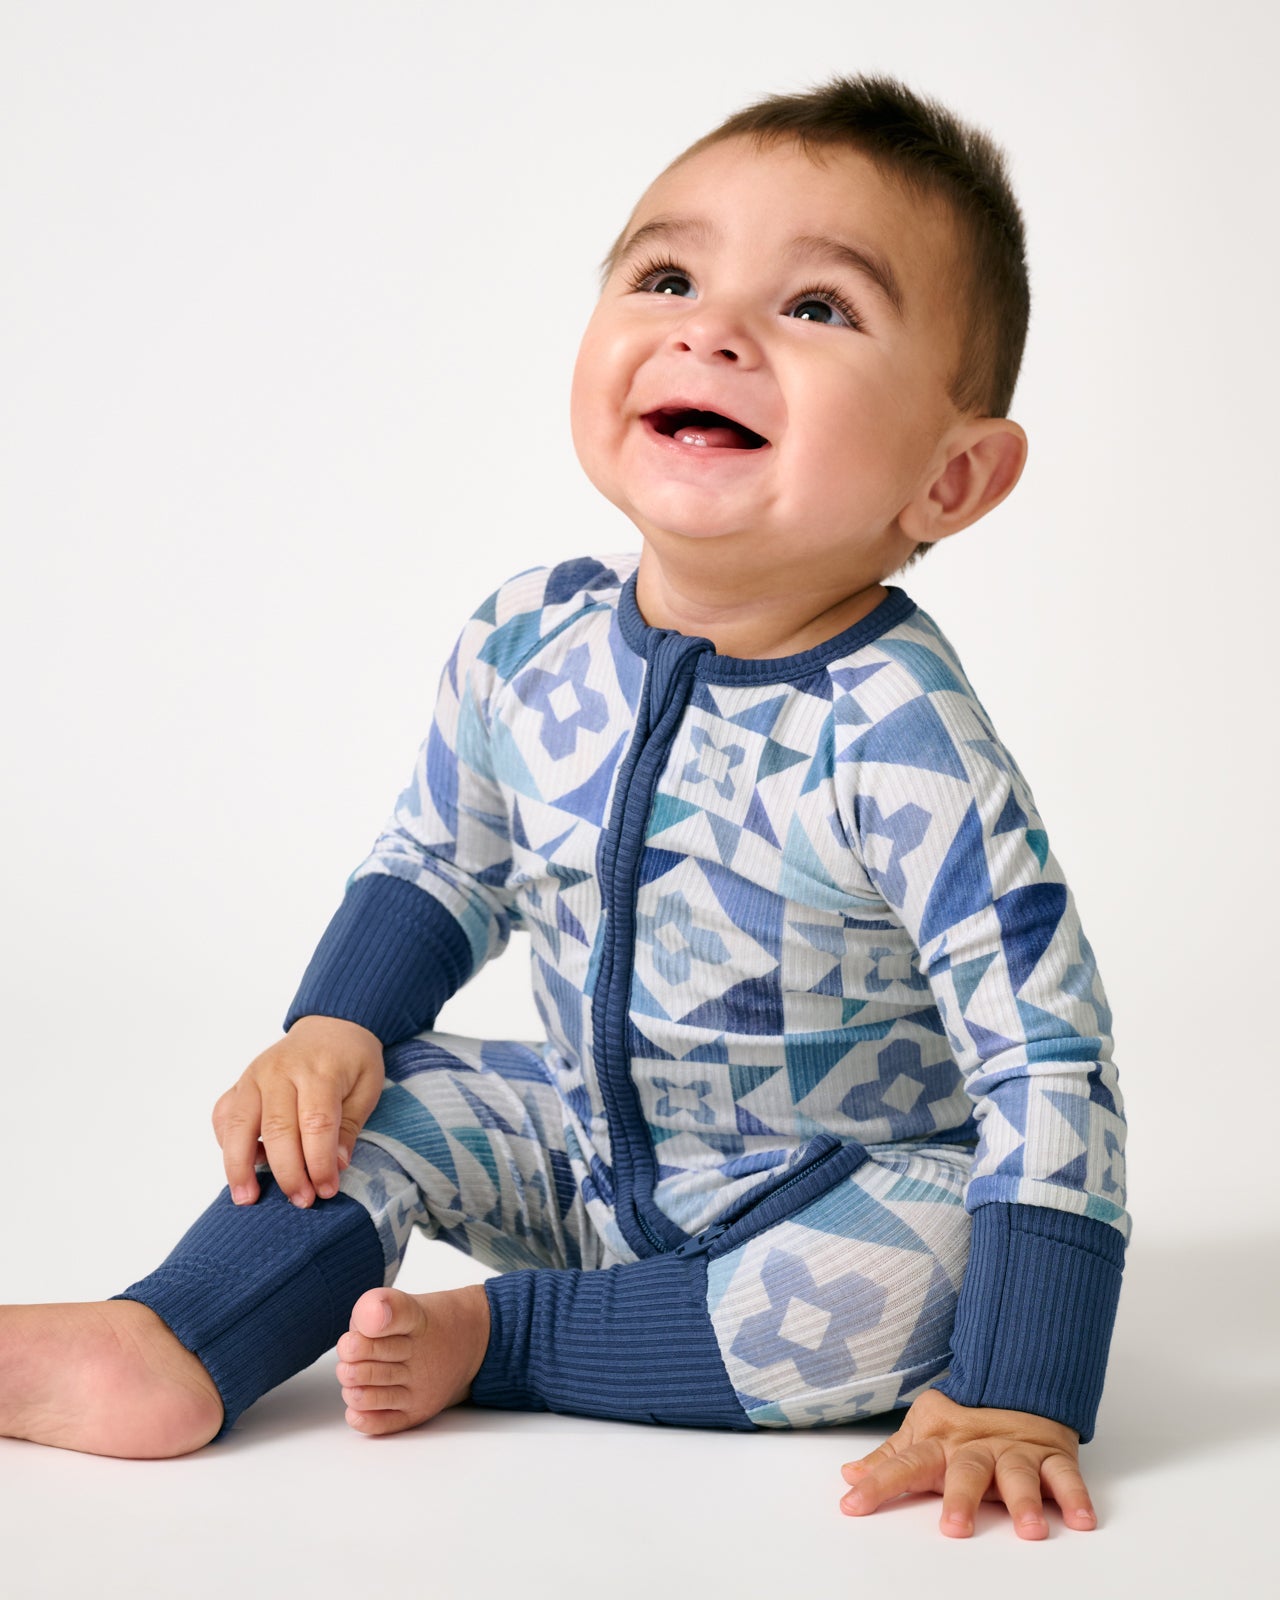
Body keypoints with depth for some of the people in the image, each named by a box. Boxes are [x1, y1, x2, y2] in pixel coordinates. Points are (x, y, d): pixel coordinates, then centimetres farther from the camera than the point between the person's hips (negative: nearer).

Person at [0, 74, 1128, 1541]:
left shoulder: (898, 734, -29)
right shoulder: (527, 643, -11)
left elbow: (1049, 1065, -30)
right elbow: (440, 869, 8)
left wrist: (1013, 1403, -36)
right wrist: (331, 1030, -11)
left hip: (839, 1189, -5)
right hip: (591, 1150, 5)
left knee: (920, 1271, -32)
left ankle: (493, 1341, -20)